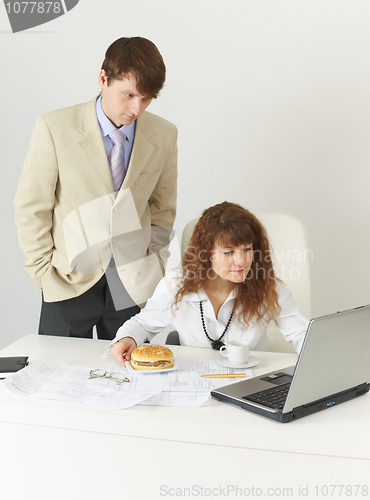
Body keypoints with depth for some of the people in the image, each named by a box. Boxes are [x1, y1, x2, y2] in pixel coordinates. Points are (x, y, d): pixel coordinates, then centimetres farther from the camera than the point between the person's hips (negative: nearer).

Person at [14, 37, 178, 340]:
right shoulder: (55, 128, -9)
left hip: (132, 282, 2)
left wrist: (153, 267, 4)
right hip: (70, 280, -2)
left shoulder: (165, 135, -1)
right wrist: (43, 270, -5)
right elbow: (31, 207, -3)